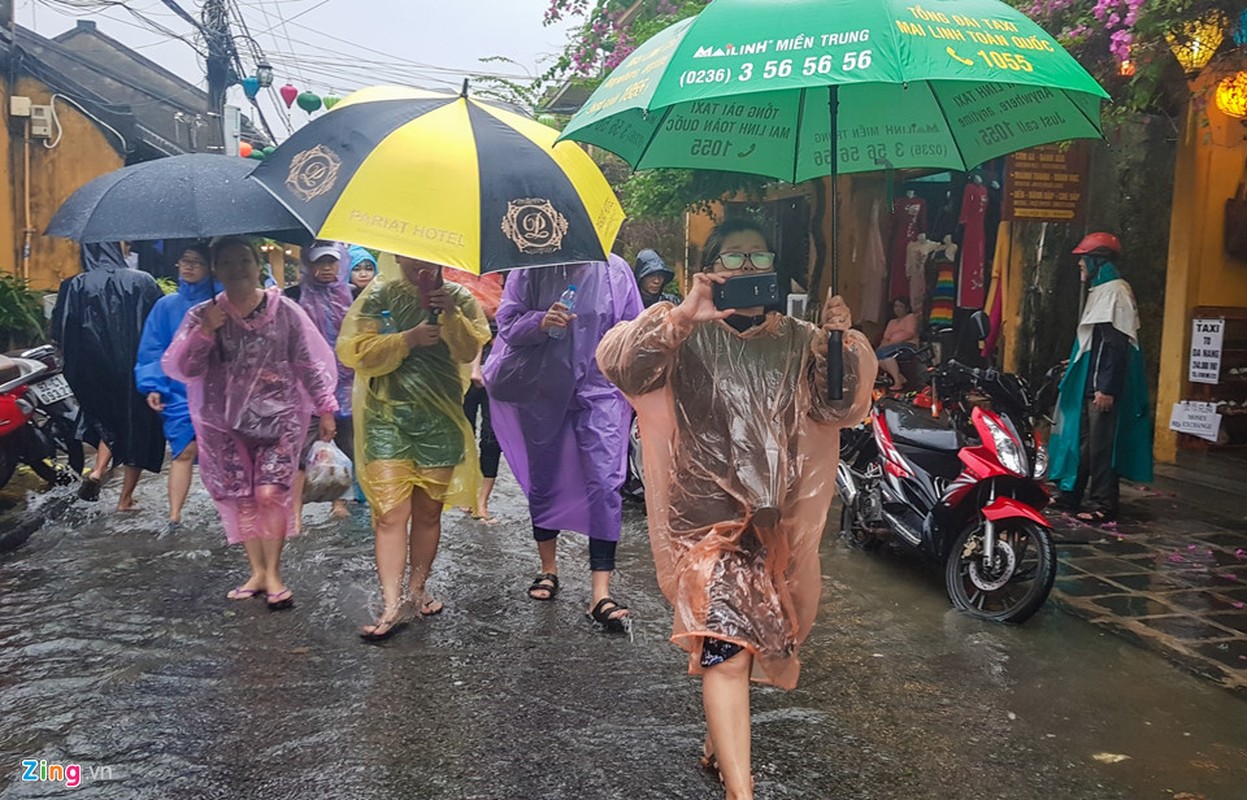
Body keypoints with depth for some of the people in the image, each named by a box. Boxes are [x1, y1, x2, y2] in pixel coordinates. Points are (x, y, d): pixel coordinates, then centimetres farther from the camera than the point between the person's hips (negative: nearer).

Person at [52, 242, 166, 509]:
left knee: (108, 419, 24)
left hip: (98, 373, 1)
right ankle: (126, 498, 12)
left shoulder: (74, 287, -4)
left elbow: (61, 334, -4)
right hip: (139, 371, -1)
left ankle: (98, 470, -1)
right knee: (138, 426, 9)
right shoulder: (143, 282, -4)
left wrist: (76, 370, 8)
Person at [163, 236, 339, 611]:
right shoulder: (202, 316, 4)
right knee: (241, 497, 4)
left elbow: (310, 362, 5)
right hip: (225, 422, 2)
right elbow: (179, 368, -1)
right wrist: (204, 334, -16)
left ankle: (273, 573, 3)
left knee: (270, 493, -13)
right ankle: (257, 572, 19)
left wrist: (325, 409, 5)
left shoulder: (285, 311, 1)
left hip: (278, 418, -2)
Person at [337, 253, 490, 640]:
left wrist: (452, 315, -20)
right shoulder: (378, 296, 4)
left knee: (429, 511, 10)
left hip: (440, 419, 2)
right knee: (391, 513, -9)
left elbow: (470, 351, -4)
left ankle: (418, 589, 26)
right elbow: (355, 351, -6)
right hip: (387, 419, -2)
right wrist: (408, 339, -16)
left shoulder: (458, 297, 9)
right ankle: (391, 606, -6)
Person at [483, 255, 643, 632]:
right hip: (543, 392, 2)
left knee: (605, 484, -11)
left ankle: (601, 593, -10)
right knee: (543, 480, 13)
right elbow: (507, 321, 0)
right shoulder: (530, 269, 0)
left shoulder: (614, 270, 0)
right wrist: (540, 322, -20)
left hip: (599, 391, -1)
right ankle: (548, 569, 34)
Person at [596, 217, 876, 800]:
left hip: (777, 517, 5)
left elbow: (841, 409, -1)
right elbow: (620, 365, -18)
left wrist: (841, 343, -16)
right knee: (726, 643, -16)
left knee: (754, 637, 18)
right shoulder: (686, 335, -1)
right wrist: (683, 316, -27)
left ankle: (719, 743, 42)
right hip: (707, 512, -4)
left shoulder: (798, 341, 9)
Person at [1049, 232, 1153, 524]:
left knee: (1099, 445, -6)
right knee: (1079, 439, 13)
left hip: (1102, 386, -10)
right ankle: (1069, 496, 21)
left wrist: (1106, 387, -23)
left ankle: (1104, 506, -1)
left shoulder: (1115, 292, -13)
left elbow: (1116, 344, -20)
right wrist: (1074, 367, 24)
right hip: (1089, 383, 10)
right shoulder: (1101, 291, 17)